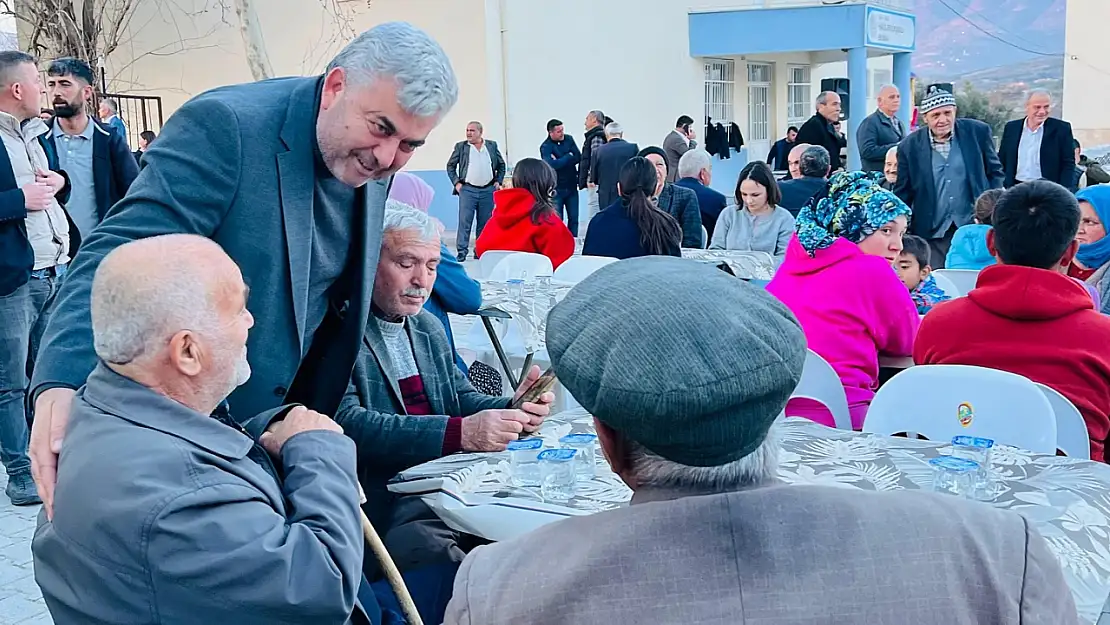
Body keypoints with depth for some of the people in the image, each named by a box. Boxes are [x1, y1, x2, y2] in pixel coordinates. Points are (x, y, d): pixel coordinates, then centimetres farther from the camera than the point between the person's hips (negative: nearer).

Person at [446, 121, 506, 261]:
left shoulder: (492, 145, 8)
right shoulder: (461, 147, 4)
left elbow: (501, 165, 16)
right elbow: (450, 166, 8)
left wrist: (498, 182, 6)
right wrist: (456, 183, -2)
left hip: (488, 190, 2)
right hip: (467, 190, -2)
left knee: (485, 222, 6)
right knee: (464, 221, -7)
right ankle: (462, 251, -5)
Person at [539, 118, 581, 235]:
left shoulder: (569, 139, 3)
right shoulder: (546, 147, -11)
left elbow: (578, 158, -6)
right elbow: (552, 164, -26)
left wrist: (560, 161, -18)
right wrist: (569, 157, -13)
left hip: (571, 186, 4)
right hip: (556, 189, -4)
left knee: (574, 218, 7)